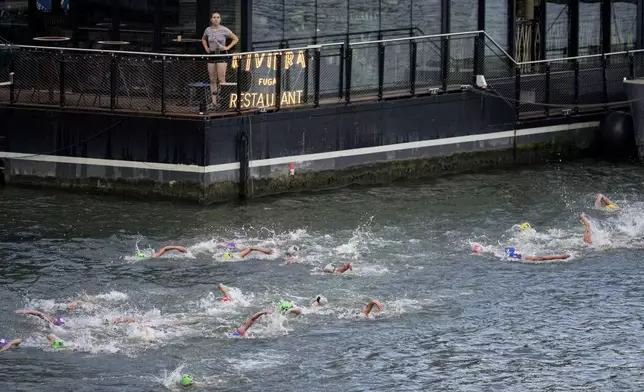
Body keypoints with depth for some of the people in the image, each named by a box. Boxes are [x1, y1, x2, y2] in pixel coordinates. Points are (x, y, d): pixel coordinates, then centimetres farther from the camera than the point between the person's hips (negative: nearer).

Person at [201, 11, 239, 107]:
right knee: (212, 79, 4)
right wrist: (206, 48, 12)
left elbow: (236, 39, 1)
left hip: (222, 54, -4)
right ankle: (214, 100, 8)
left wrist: (228, 47, -7)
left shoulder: (224, 30, -6)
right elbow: (203, 39, 26)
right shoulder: (208, 30, 5)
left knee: (221, 79, -10)